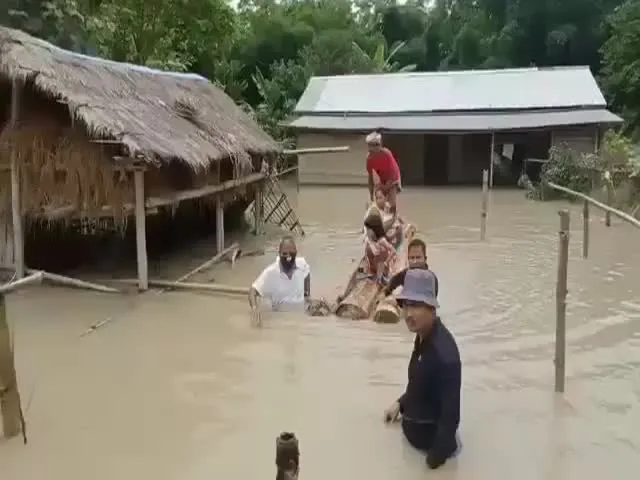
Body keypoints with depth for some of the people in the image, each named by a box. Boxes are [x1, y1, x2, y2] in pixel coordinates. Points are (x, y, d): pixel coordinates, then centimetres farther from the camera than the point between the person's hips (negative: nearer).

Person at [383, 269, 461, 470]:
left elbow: (451, 413, -28)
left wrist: (435, 459, -23)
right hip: (415, 427, 9)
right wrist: (401, 403, 9)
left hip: (430, 436, -8)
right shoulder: (423, 335, -4)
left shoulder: (444, 354, -32)